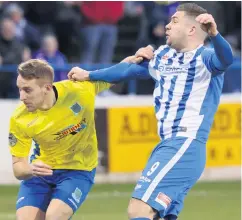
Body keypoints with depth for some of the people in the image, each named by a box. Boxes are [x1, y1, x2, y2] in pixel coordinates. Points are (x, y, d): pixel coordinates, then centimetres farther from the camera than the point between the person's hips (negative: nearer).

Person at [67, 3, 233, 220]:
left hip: (185, 147, -10)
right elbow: (129, 69, 32)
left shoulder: (204, 58, -9)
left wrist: (214, 34, -51)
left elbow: (225, 60, -31)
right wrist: (88, 75, 43)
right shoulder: (163, 55, 17)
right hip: (167, 146, 10)